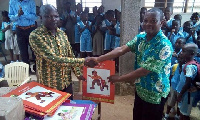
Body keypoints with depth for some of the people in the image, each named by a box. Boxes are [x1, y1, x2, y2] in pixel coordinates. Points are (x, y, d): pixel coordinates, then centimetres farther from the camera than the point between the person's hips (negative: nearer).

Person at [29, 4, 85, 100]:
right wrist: (82, 61, -31)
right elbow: (53, 59, -28)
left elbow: (70, 55, 9)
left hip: (67, 82, 5)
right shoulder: (35, 36, -18)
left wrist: (78, 73, -1)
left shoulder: (61, 33, 2)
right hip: (48, 84, -5)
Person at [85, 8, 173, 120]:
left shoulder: (164, 46, -26)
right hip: (140, 89, 6)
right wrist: (97, 59, -24)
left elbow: (144, 71, -28)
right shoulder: (141, 37, -4)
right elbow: (122, 49, -13)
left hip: (155, 94, -6)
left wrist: (119, 78, -21)